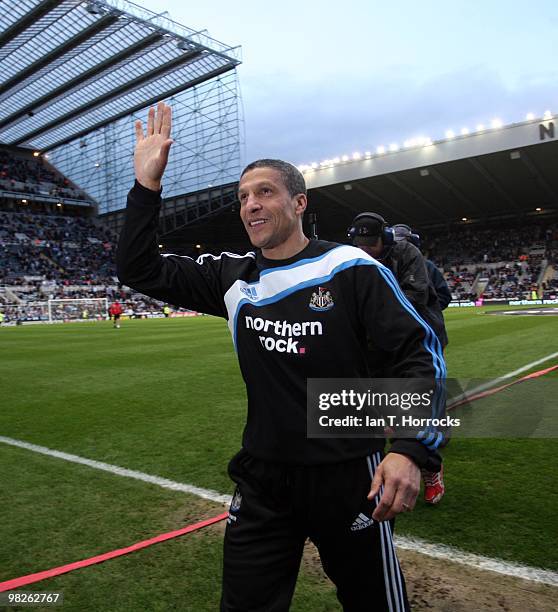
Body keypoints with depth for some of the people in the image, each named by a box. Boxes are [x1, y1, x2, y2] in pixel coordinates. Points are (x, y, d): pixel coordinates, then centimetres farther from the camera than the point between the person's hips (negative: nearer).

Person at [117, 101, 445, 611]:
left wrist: (411, 450, -23)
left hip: (348, 476, -3)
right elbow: (140, 270, 4)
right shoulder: (233, 277, 1)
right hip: (261, 478, 4)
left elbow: (419, 352, -11)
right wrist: (147, 184, -7)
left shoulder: (350, 268, -11)